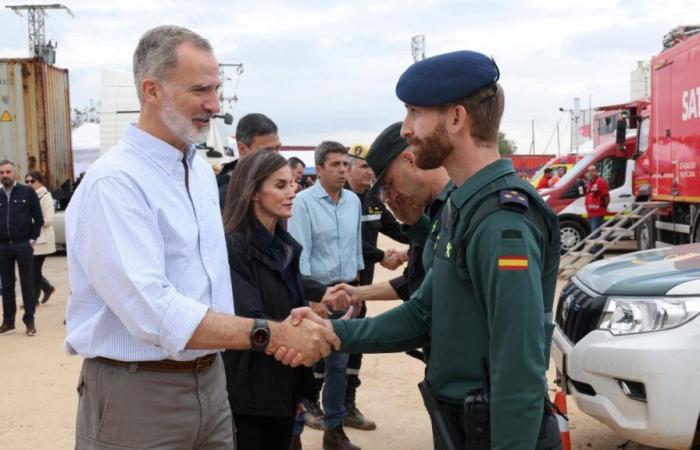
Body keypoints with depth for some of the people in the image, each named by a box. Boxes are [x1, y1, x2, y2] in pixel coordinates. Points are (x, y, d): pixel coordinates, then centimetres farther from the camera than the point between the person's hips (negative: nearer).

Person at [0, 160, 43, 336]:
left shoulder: (27, 192, 0)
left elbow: (38, 218, -1)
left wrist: (32, 239, -6)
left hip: (23, 244, -3)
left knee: (27, 283, 2)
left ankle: (29, 321, 9)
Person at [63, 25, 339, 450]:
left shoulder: (202, 170, 9)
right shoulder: (114, 183, -20)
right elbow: (154, 312, -28)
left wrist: (277, 332, 3)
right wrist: (270, 334, -28)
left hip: (210, 380, 8)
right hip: (138, 393, -7)